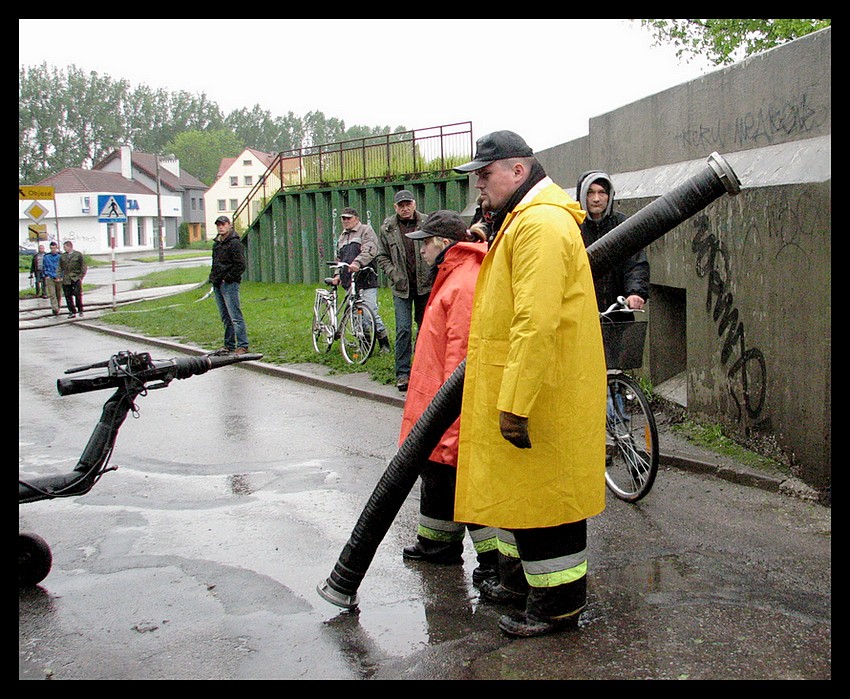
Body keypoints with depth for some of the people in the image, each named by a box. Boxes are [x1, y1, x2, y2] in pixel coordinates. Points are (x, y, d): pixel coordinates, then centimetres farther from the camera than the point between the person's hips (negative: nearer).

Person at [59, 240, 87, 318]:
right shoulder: (62, 256, 12)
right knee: (68, 296, 1)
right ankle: (72, 312, 7)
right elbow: (60, 267, 14)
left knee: (78, 294, -7)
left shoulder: (78, 255, 2)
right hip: (66, 279, 3)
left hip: (76, 278, -3)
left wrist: (81, 276, -6)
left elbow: (83, 267, 3)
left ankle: (80, 310, 8)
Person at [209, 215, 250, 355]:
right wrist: (213, 278, 13)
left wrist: (227, 278, -14)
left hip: (229, 285, -9)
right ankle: (229, 345, 19)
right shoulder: (216, 243, 17)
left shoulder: (234, 243, -9)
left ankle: (243, 346, -8)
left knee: (235, 317, -9)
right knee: (226, 318, 13)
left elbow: (240, 265, -15)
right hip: (217, 285, 9)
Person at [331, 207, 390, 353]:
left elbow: (370, 250, -15)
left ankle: (384, 344, -3)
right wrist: (337, 274, 17)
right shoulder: (342, 237, 25)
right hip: (349, 281, 7)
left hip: (366, 280, -7)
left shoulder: (366, 230, 1)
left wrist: (357, 262, -30)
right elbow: (339, 258, 32)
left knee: (371, 312, -12)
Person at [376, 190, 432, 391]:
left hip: (425, 284, 1)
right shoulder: (387, 227, 2)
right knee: (403, 329, -5)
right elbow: (382, 256, 7)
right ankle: (402, 373, 1)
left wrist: (433, 274, -6)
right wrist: (394, 275, -6)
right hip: (401, 286, 0)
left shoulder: (427, 223, -1)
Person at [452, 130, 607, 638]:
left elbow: (537, 324, -29)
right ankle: (521, 577, 36)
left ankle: (560, 602, 15)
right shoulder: (522, 221, 17)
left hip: (542, 393, -11)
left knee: (541, 492, 0)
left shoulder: (541, 224, -20)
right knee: (515, 486, 20)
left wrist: (515, 404, -29)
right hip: (518, 389, 11)